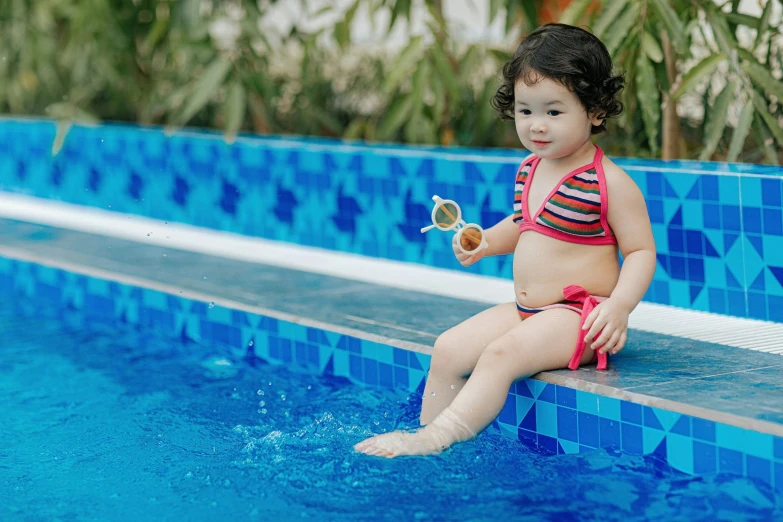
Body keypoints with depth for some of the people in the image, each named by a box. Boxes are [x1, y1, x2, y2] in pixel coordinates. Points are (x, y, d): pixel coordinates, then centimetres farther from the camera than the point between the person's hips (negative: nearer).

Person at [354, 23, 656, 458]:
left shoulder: (610, 183, -14)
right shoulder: (529, 170, 10)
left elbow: (642, 251, -13)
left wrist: (619, 306, -29)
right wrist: (483, 243, 8)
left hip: (577, 315, -8)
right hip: (524, 309, 8)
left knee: (501, 354, -29)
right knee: (448, 349, -5)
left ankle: (437, 438, -33)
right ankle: (429, 433, -3)